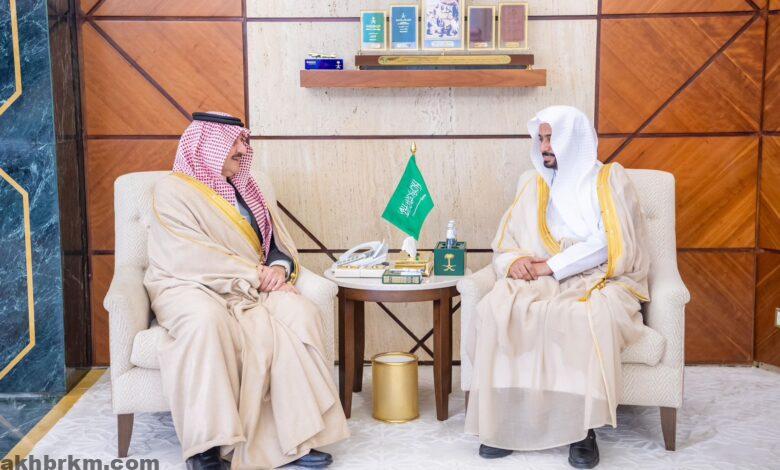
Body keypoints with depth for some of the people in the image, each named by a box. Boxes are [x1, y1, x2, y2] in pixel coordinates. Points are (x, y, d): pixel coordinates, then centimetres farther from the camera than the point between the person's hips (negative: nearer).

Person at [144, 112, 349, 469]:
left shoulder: (247, 187, 19)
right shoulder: (173, 189, -1)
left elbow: (280, 242, 16)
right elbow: (190, 257, -14)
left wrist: (279, 267, -8)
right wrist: (255, 272, -15)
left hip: (249, 287, 5)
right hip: (191, 287, -5)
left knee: (298, 313, -26)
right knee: (208, 321, -40)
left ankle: (293, 436, -25)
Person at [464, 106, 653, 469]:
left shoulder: (609, 179, 5)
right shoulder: (533, 183, 18)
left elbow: (610, 244, -9)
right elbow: (504, 241, 15)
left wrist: (548, 266, -15)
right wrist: (514, 261, -10)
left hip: (598, 283, -3)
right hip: (539, 282, 3)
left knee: (587, 317, -38)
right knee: (495, 309, -28)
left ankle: (583, 427, -26)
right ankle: (503, 419, -24)